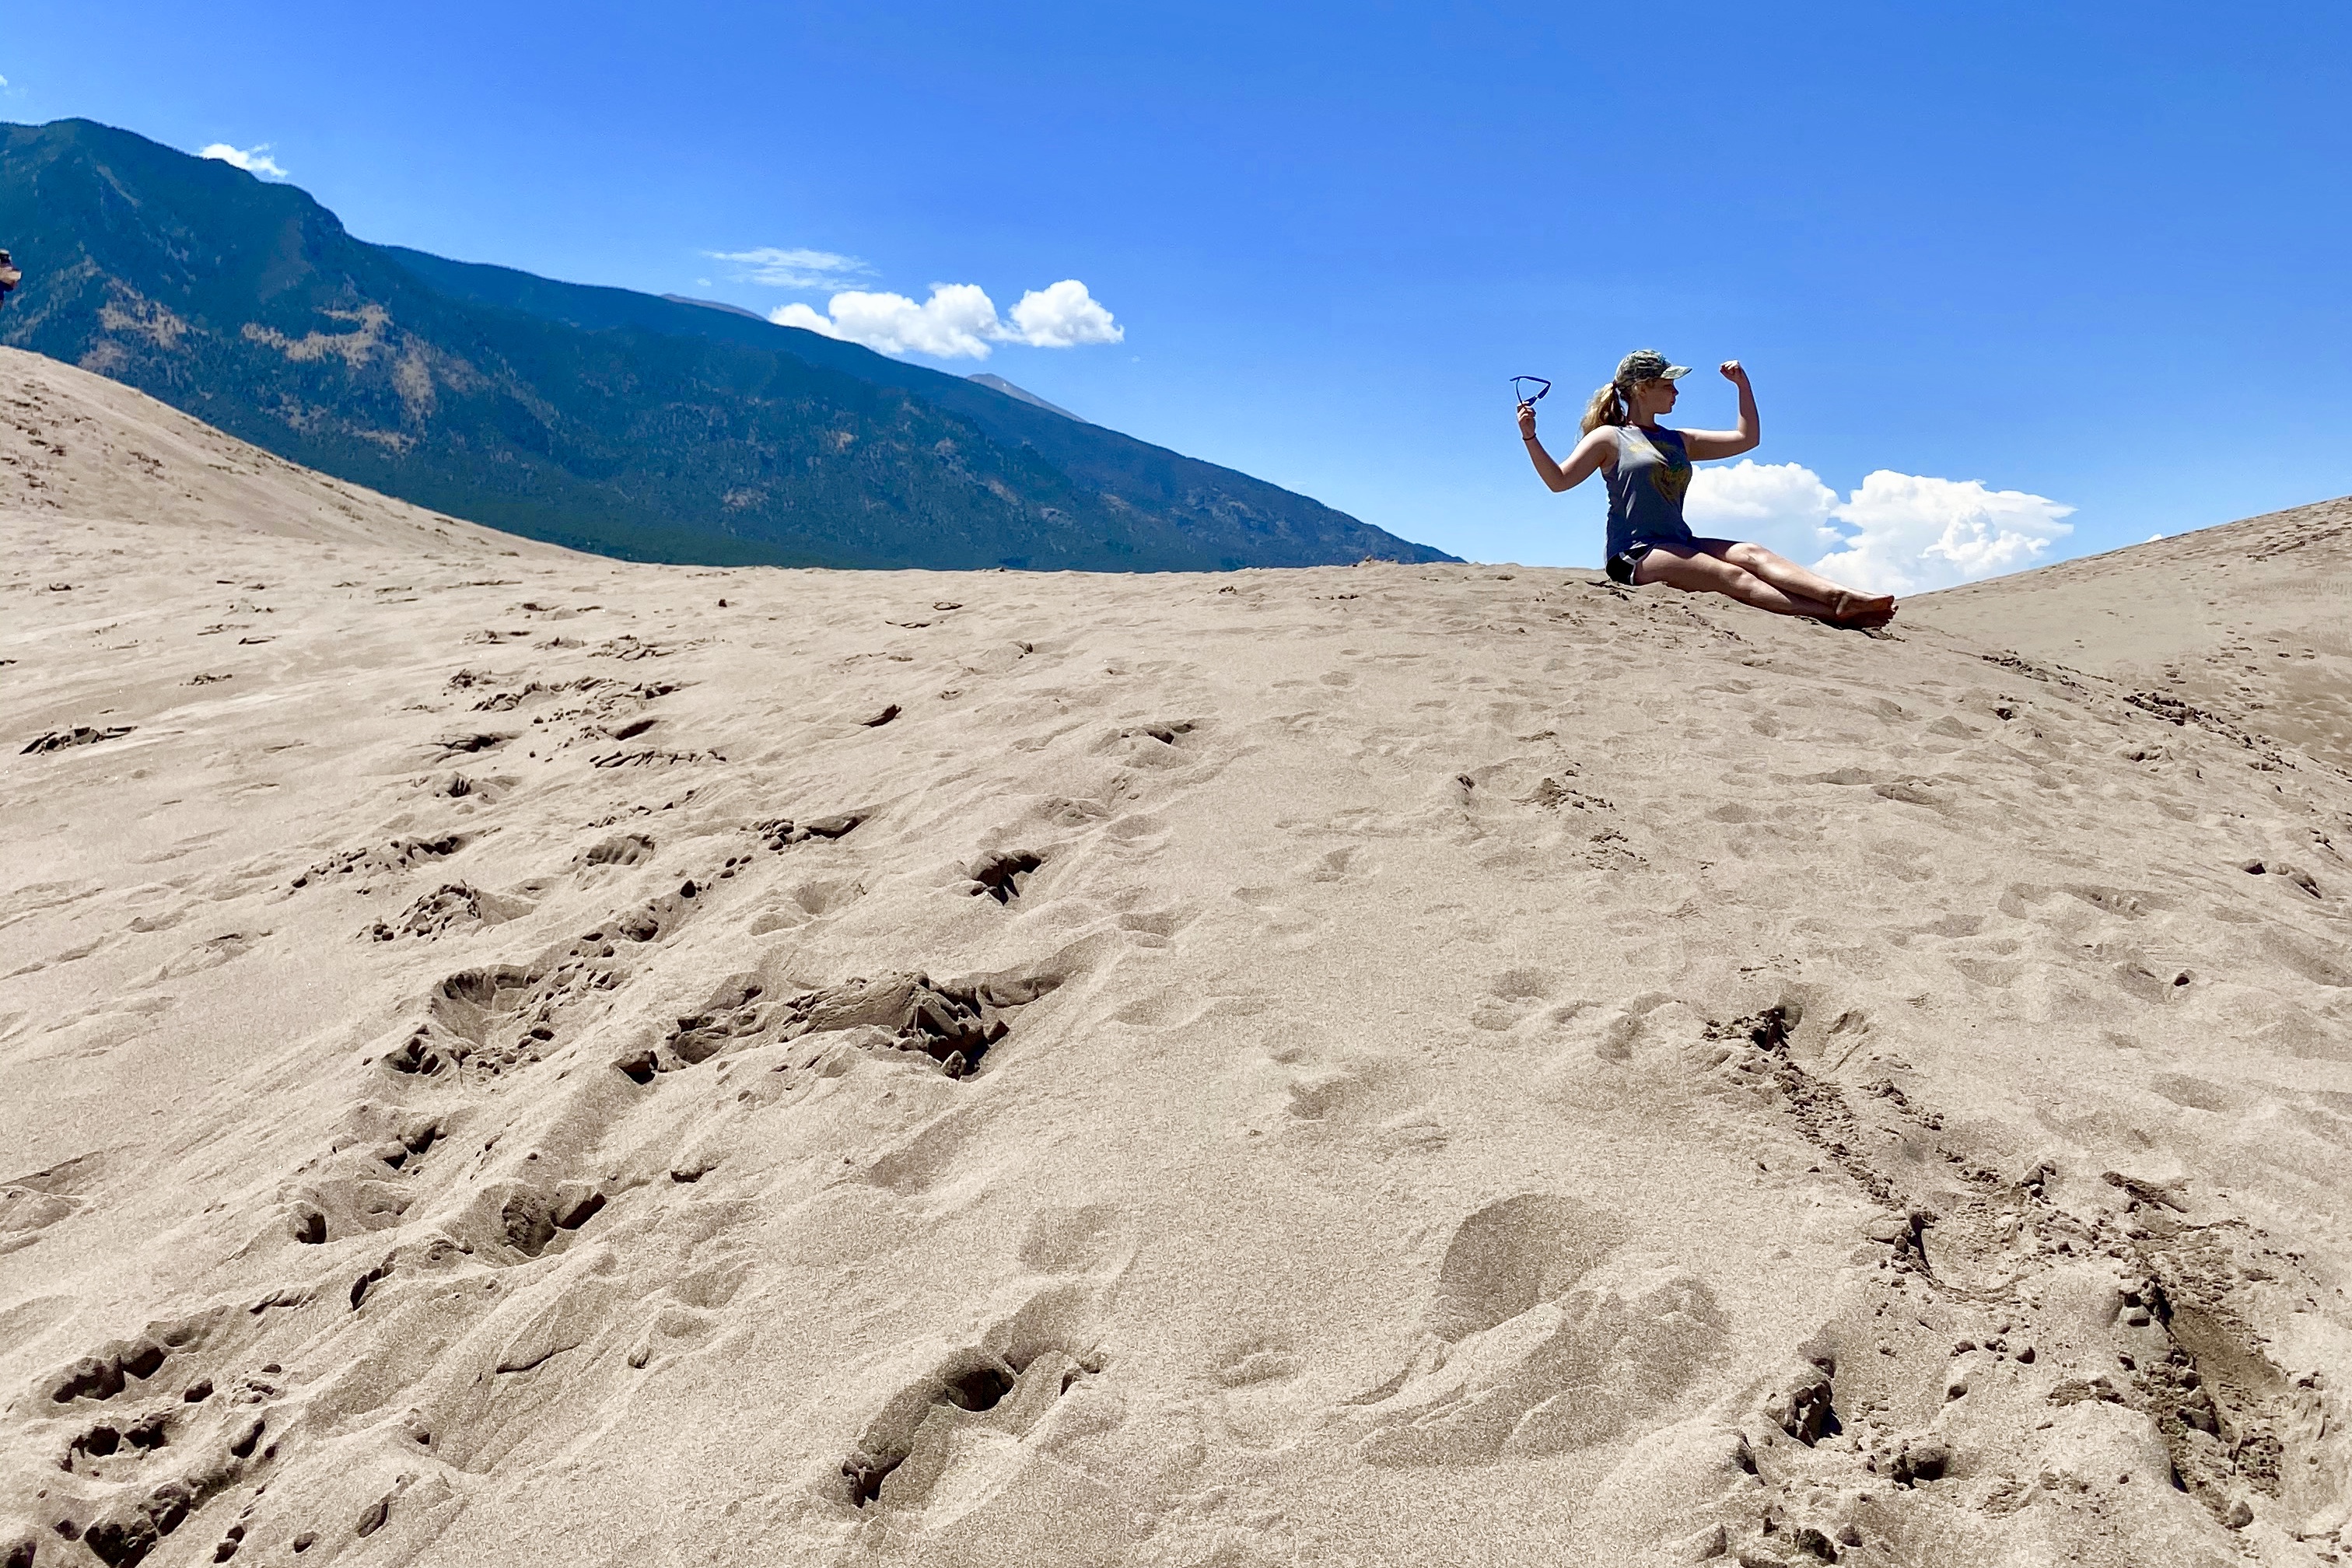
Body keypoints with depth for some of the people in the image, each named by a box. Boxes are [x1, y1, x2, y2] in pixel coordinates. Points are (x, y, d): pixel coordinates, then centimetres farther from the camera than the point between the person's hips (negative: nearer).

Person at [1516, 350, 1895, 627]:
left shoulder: (1680, 442, 23)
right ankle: (1833, 613, -40)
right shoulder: (1609, 439, 5)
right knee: (1732, 577, -25)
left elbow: (1746, 439, 27)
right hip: (1636, 554, -7)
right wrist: (1530, 437, -18)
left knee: (1752, 554, -20)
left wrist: (1743, 384, 21)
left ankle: (1844, 598, -38)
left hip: (1681, 544, 7)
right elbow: (1559, 480, -6)